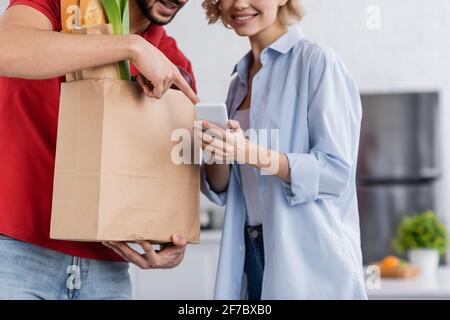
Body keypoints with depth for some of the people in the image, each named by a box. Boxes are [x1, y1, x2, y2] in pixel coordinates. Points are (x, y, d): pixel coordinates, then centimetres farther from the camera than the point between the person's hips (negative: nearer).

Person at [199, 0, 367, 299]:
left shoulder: (317, 61, -9)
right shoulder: (240, 81, 12)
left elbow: (337, 170, -16)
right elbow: (221, 190, 11)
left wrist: (251, 153, -25)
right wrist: (221, 155, -10)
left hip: (310, 257, -6)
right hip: (251, 255, 6)